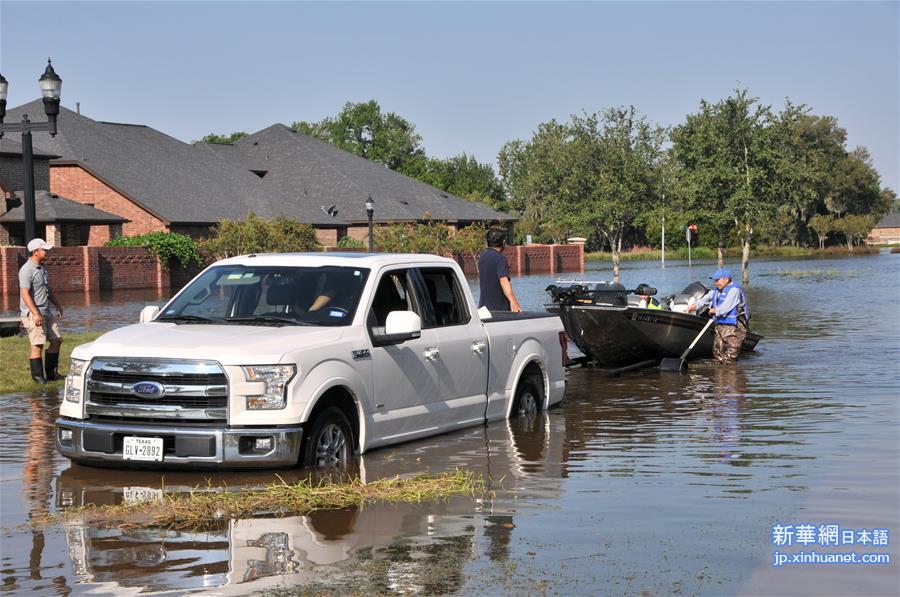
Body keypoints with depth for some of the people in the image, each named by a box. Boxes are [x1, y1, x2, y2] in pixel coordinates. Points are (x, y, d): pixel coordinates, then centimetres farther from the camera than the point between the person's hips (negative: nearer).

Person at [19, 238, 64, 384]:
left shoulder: (42, 268, 14)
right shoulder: (27, 270, -15)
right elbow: (25, 294, -21)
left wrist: (57, 305, 27)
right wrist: (36, 314, -26)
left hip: (46, 312, 9)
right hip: (33, 313, -9)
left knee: (56, 339, 10)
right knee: (37, 344, -7)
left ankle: (51, 372, 20)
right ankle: (38, 376, 1)